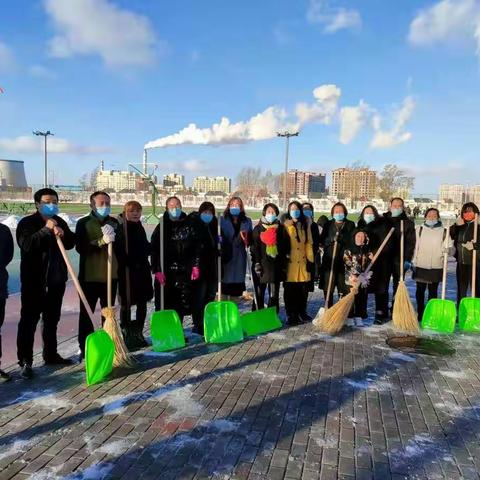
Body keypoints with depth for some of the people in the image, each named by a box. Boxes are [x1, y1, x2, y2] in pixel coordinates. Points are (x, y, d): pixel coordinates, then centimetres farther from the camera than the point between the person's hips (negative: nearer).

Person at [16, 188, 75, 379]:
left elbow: (71, 243, 6)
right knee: (29, 320, -2)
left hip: (56, 279, 6)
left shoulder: (60, 222, 10)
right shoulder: (27, 222, -7)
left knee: (52, 320, 15)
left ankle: (51, 354, 28)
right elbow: (26, 244, -22)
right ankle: (25, 361, 4)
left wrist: (63, 234, -13)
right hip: (34, 280, -6)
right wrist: (46, 230, -28)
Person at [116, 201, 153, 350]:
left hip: (142, 270, 7)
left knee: (142, 303, 11)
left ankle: (138, 334, 24)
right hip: (127, 271, -7)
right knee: (126, 304, 1)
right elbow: (118, 250, -19)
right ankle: (126, 336, 9)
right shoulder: (120, 228, -9)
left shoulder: (139, 228, 13)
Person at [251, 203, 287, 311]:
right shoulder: (258, 228, 5)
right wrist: (256, 263, -10)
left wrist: (284, 264, 6)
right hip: (262, 265, -1)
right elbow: (254, 247, -1)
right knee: (260, 292, 3)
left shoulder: (280, 228, 12)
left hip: (276, 265, 2)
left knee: (274, 294, 3)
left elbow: (285, 247, 13)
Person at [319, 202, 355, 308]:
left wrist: (340, 237, -13)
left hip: (344, 260, -1)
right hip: (329, 260, 1)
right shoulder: (328, 224, 14)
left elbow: (352, 241, 1)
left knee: (343, 289, -3)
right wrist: (332, 239, -12)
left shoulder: (350, 225, 11)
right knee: (328, 288, 0)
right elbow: (322, 241, 6)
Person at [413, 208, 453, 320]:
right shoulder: (419, 229, 4)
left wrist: (448, 250, -21)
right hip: (420, 266, 1)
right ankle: (420, 314, 18)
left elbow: (451, 248, 2)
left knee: (433, 292, 6)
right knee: (420, 291, 7)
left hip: (436, 267, 0)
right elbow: (414, 246, 6)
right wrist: (413, 262, 2)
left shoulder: (443, 231, 3)